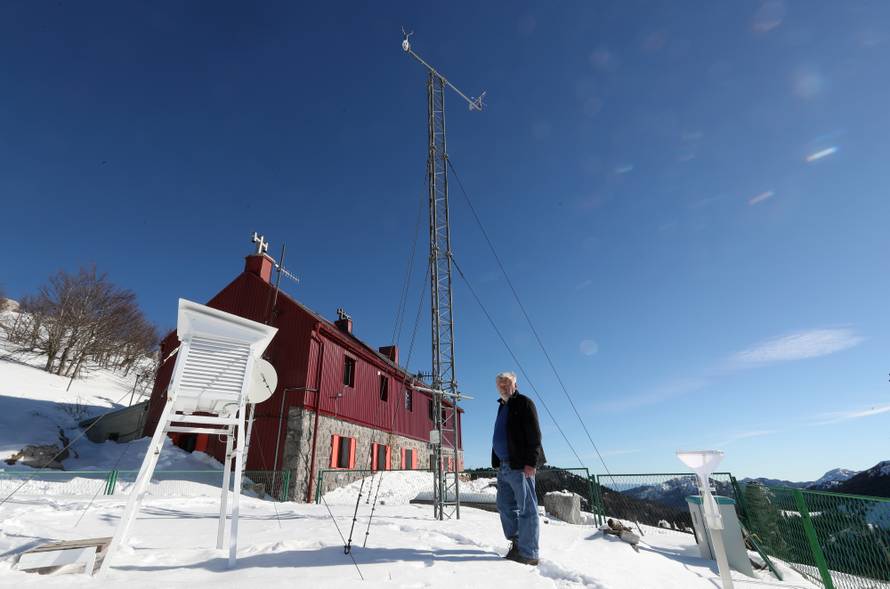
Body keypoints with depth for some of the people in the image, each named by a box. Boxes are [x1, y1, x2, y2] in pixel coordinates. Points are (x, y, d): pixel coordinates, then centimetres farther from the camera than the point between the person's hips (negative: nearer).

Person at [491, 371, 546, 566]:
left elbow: (534, 434, -13)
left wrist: (531, 462, -20)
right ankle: (516, 545, 24)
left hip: (520, 465, -9)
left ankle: (528, 554, 4)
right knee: (505, 506, 13)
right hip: (504, 465, 9)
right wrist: (498, 463, 19)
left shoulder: (523, 403, -5)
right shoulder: (503, 407, 20)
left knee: (526, 508, -3)